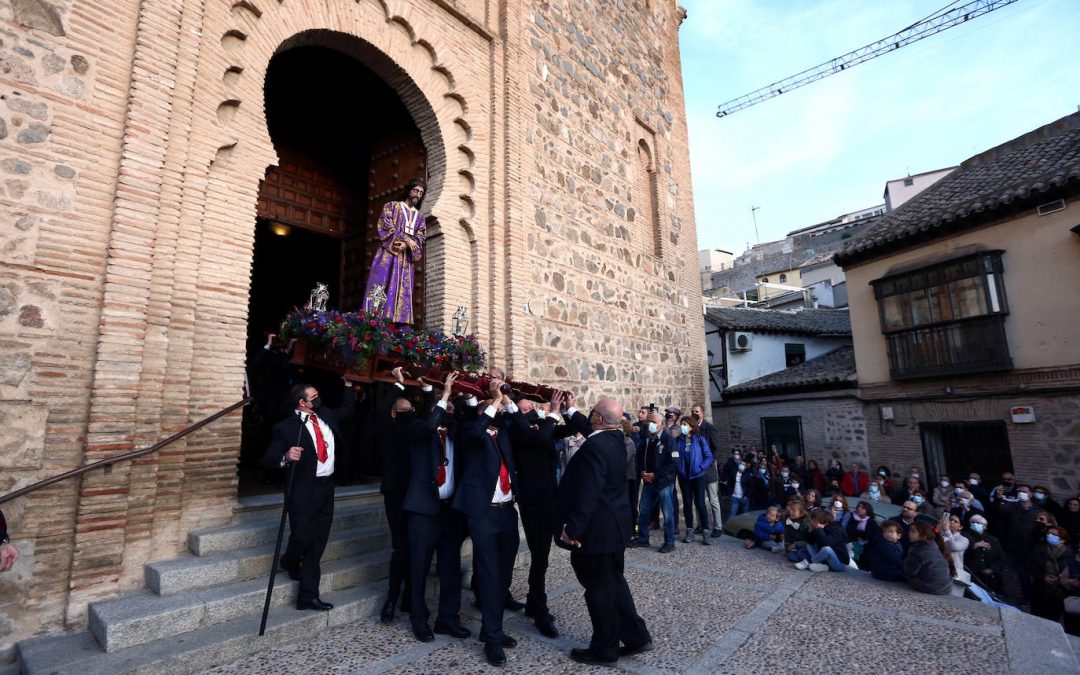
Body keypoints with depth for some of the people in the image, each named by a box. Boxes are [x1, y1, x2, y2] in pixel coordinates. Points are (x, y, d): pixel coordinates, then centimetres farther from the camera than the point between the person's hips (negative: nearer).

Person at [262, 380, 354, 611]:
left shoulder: (326, 415, 7)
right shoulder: (286, 427, -10)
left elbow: (348, 408, 26)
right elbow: (267, 461, -13)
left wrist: (348, 384, 17)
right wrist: (285, 457, -34)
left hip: (326, 487, 6)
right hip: (303, 490, -5)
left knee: (317, 543, 9)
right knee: (302, 538, -4)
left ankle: (308, 595, 19)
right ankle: (290, 563, 34)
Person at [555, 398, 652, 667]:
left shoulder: (595, 446, -26)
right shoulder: (616, 439, 3)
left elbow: (587, 494, -28)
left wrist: (573, 529, -22)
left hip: (596, 528, -9)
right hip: (614, 524, 10)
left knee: (599, 589, 7)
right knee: (613, 582, 22)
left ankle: (605, 650, 23)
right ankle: (636, 636, 31)